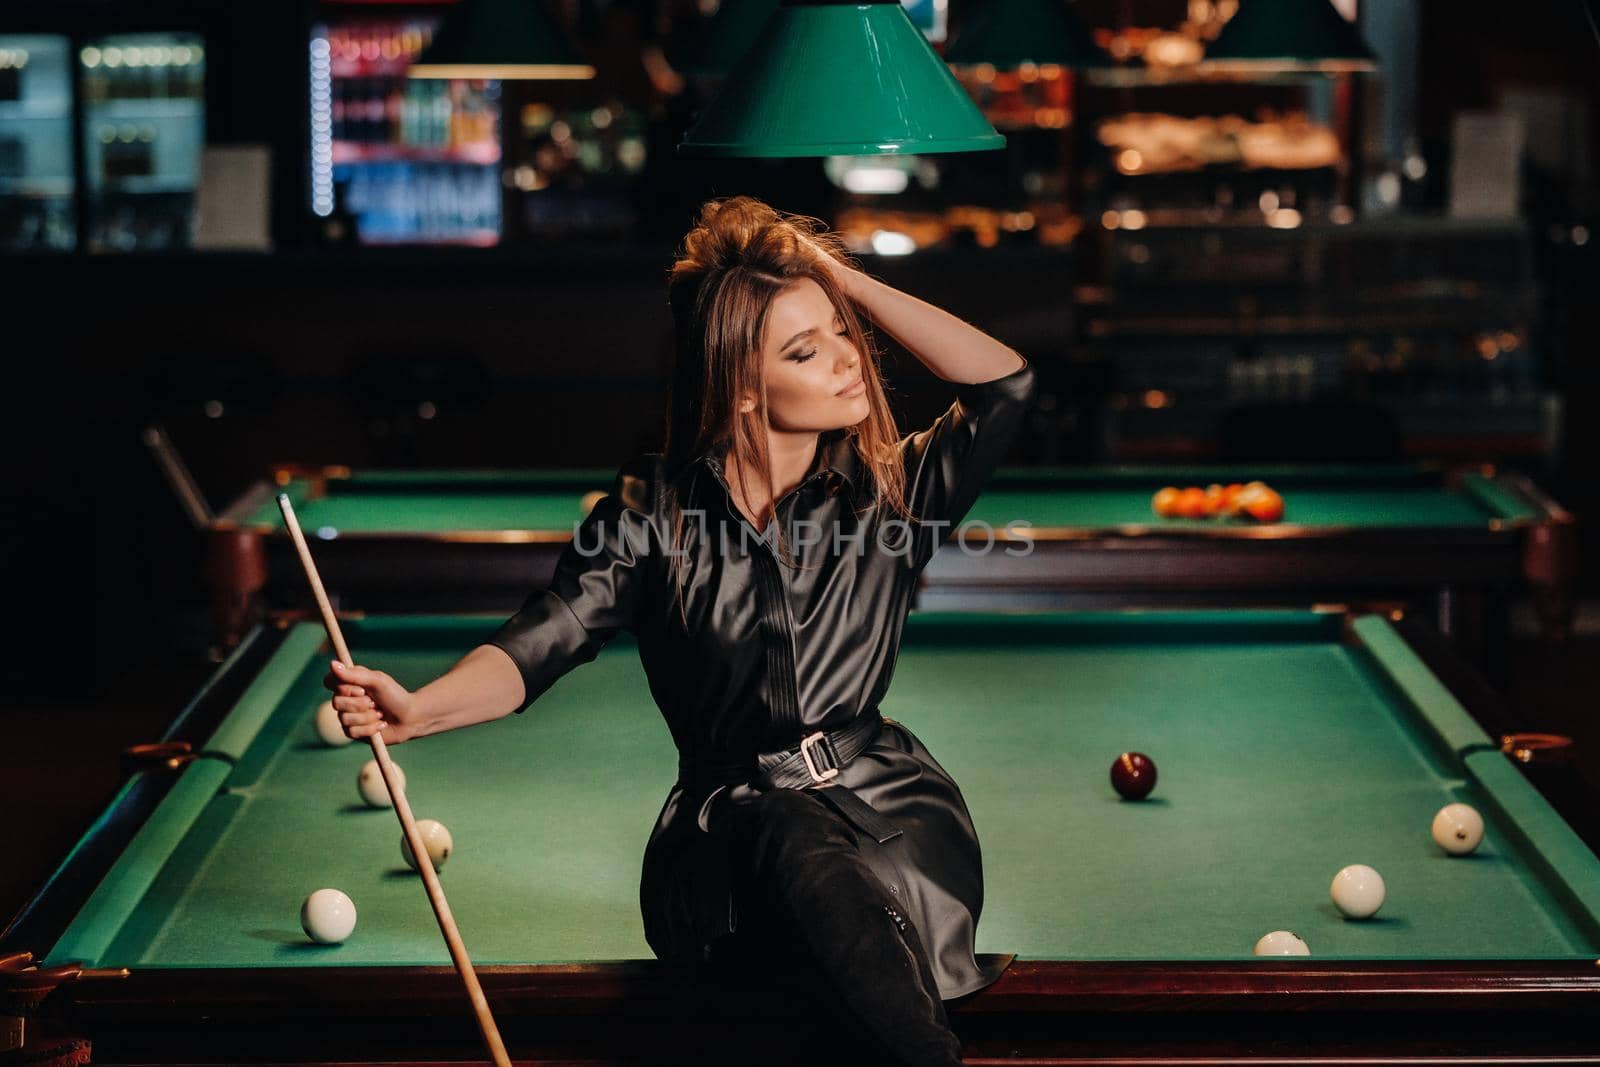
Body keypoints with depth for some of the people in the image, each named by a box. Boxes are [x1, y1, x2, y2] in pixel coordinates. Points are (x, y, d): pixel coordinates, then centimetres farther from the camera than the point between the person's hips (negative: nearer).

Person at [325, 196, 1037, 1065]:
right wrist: (419, 710, -26)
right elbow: (544, 642, -6)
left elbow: (1004, 385, -7)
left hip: (890, 806, 1)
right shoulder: (654, 509, 4)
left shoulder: (888, 491, 6)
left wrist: (849, 282, -4)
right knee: (801, 846, -39)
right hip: (731, 827, -1)